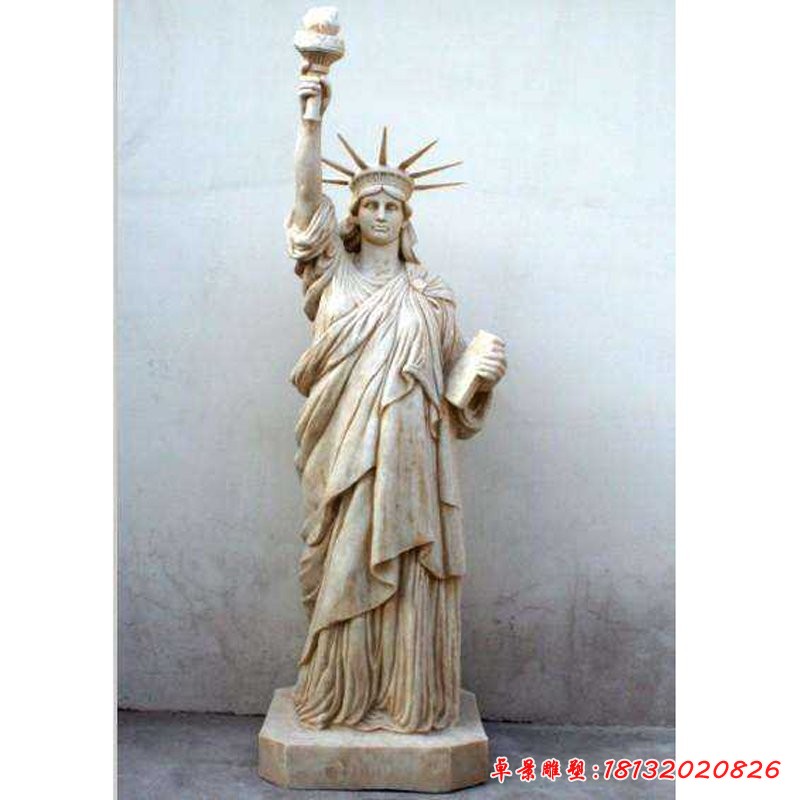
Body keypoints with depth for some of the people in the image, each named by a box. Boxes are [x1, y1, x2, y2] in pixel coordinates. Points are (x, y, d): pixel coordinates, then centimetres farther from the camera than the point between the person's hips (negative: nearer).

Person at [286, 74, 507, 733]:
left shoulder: (429, 295, 12)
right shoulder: (334, 272, 11)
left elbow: (453, 379, 12)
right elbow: (308, 193, -1)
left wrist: (485, 376, -9)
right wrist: (312, 120, -12)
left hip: (408, 453, 0)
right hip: (343, 450, 0)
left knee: (406, 572, 0)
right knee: (344, 570, 3)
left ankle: (406, 699, 11)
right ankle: (339, 697, 16)